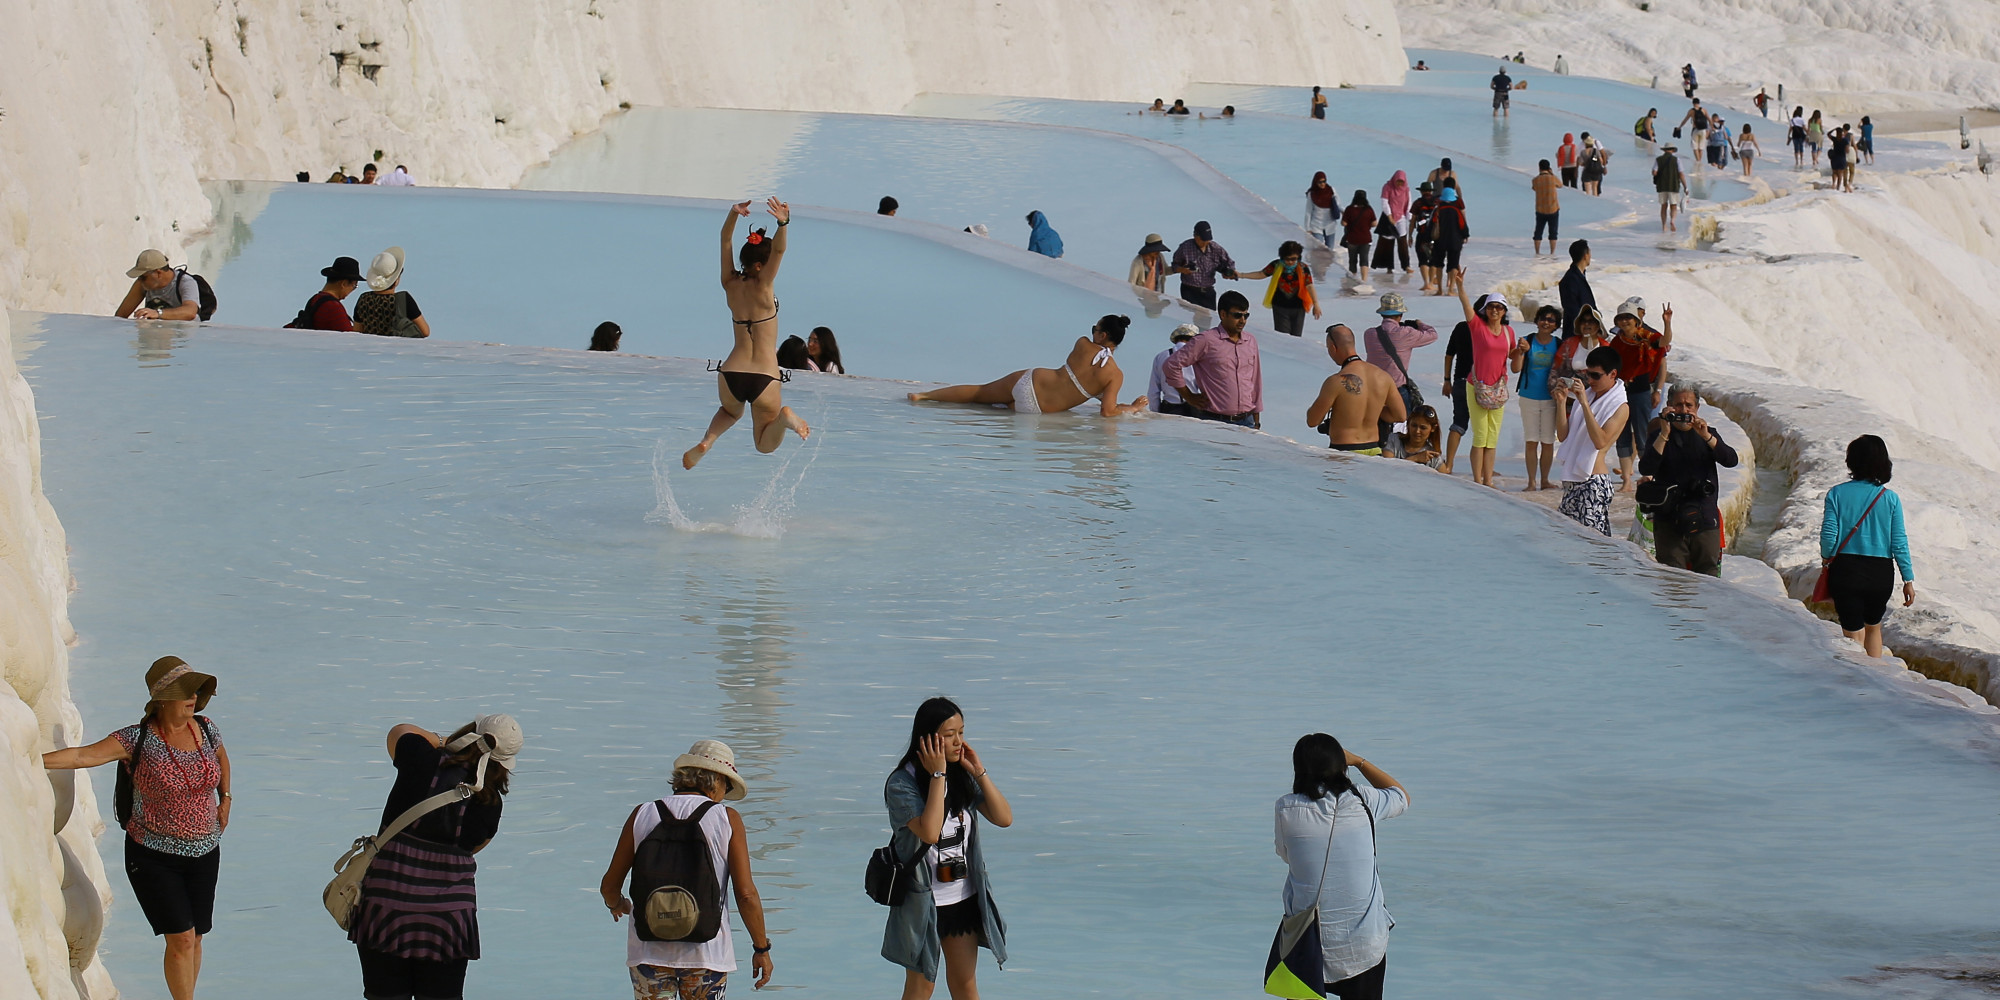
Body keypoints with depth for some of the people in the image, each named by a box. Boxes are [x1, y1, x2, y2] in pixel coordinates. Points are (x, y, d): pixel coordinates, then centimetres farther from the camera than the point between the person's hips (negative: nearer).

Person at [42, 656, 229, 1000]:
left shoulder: (205, 730, 1)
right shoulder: (138, 739, -14)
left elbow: (221, 756, 25)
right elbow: (84, 755, -23)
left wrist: (225, 798, 17)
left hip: (204, 854, 5)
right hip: (154, 856, -5)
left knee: (194, 937, 9)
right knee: (181, 939, -10)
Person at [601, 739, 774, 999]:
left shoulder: (643, 814, 3)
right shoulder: (727, 819, -3)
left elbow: (609, 885, 6)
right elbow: (746, 895, -7)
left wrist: (616, 904, 30)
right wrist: (761, 949, 5)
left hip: (649, 951, 1)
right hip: (706, 954, -1)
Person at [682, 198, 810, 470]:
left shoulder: (731, 285, 3)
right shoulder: (763, 286, -8)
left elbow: (726, 241, 5)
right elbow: (779, 250, -20)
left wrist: (733, 213, -10)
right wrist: (783, 223, -37)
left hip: (731, 375, 3)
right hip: (765, 378, -3)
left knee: (730, 411, 37)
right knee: (766, 445, 11)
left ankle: (707, 441, 5)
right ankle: (783, 417, -23)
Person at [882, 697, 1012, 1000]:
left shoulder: (963, 778, 1)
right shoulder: (902, 784, -17)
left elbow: (1004, 818, -4)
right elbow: (929, 832, -31)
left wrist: (979, 772, -11)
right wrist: (938, 775, -25)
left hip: (965, 897, 5)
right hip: (923, 899, -5)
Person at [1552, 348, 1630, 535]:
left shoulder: (1620, 407, -8)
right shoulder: (1587, 395, 14)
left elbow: (1600, 441, -23)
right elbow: (1563, 436, 11)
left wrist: (1585, 404, -25)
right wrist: (1561, 402, -2)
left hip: (1594, 482, -8)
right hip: (1572, 480, 8)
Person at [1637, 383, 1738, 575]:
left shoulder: (1708, 434, 13)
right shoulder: (1658, 435, 5)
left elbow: (1731, 461, -5)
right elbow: (1645, 469, -12)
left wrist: (1707, 437, -19)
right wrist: (1664, 436, -20)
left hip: (1705, 518, 2)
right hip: (1669, 520, -2)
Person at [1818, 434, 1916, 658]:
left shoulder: (1837, 494, -7)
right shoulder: (1890, 499, -5)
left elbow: (1828, 535, -8)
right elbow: (1899, 543, -4)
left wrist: (1826, 562, 11)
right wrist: (1908, 580, 3)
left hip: (1845, 572, -1)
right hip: (1881, 572, 1)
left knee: (1854, 634, 5)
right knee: (1874, 627, 23)